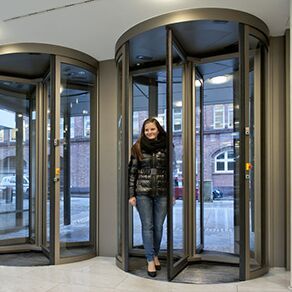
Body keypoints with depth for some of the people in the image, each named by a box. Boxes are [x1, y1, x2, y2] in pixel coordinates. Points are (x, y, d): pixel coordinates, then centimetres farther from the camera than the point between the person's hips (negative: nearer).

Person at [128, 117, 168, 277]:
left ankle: (155, 255, 30)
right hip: (143, 193, -1)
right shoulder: (138, 148, 2)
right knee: (147, 226, 4)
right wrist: (131, 194, -1)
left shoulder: (166, 147, 3)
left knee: (158, 226, 9)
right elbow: (132, 171, 2)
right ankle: (150, 260, 15)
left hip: (162, 193, 1)